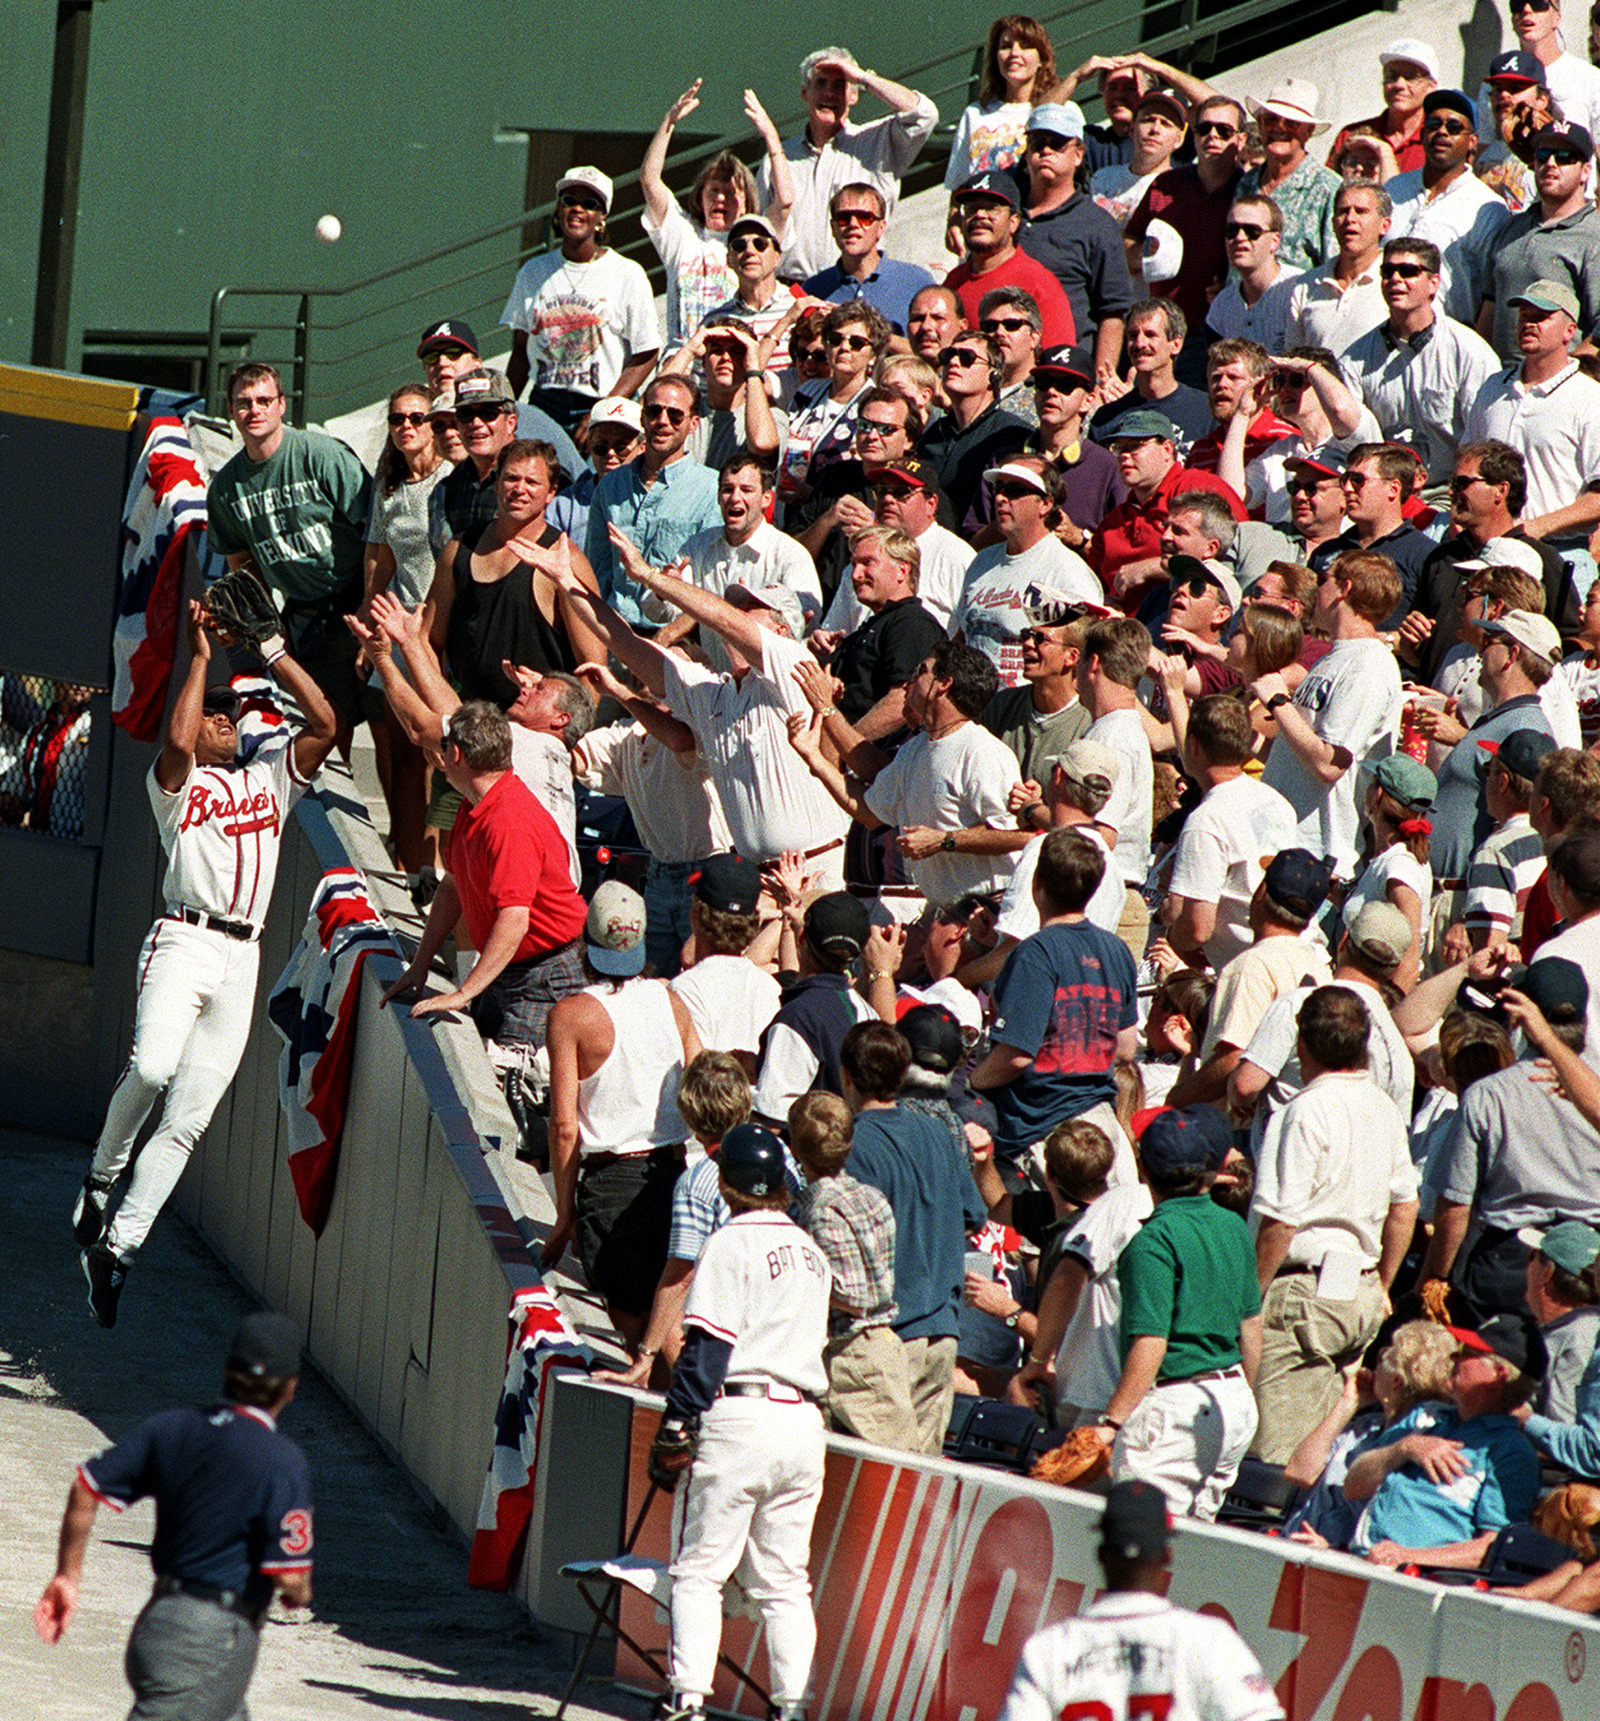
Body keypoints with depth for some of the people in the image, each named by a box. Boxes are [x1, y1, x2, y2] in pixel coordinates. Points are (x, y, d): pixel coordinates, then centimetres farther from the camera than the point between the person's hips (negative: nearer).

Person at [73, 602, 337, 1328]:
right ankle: (101, 1176, -4)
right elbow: (177, 742, -15)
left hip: (242, 959, 4)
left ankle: (118, 1245, 1)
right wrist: (200, 656, -7)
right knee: (151, 1067, -29)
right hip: (184, 940, -4)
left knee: (187, 1119, -2)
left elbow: (324, 724, 7)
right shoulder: (175, 781, 9)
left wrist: (271, 648, 4)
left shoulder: (271, 775, 21)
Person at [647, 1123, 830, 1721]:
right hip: (803, 1421, 6)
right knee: (785, 1578, 10)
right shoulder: (809, 1251, 16)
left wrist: (675, 1426, -9)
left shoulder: (731, 1245, -6)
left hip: (738, 1415, -6)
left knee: (699, 1569, -2)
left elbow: (708, 1345, -12)